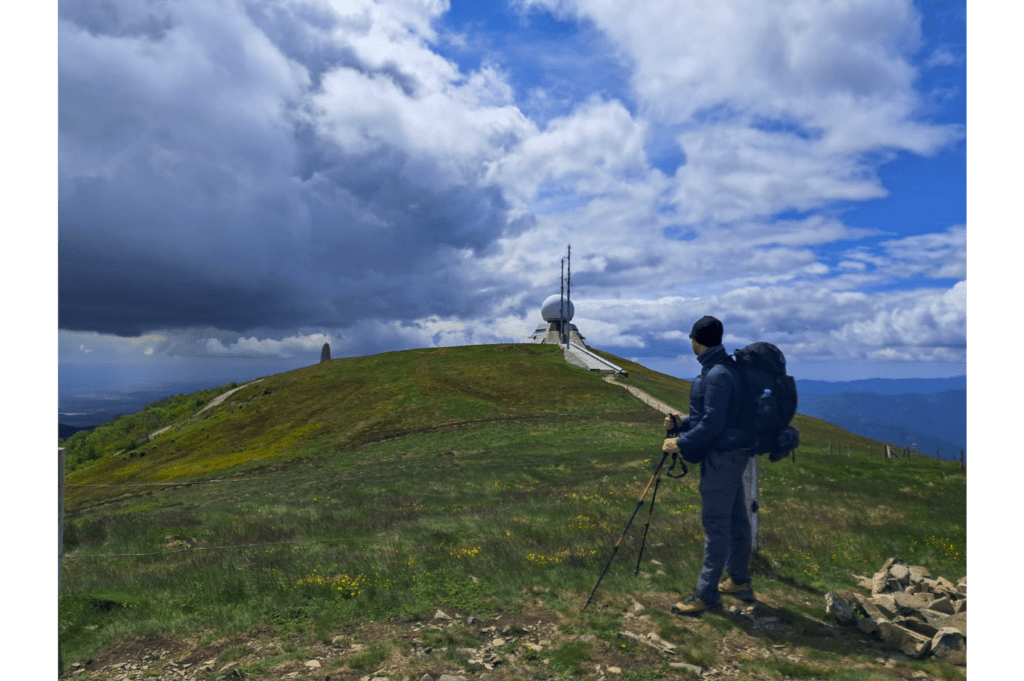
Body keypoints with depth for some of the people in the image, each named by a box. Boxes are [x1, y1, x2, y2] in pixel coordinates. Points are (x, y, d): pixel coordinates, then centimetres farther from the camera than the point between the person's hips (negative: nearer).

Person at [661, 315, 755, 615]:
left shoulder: (718, 375, -21)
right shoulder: (725, 369, 12)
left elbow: (713, 424, -24)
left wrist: (681, 444, -17)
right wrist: (682, 424, 10)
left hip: (722, 457, -10)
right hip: (731, 455, 10)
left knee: (715, 523, -4)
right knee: (735, 518, 18)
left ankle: (706, 594, 5)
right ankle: (739, 581, 32)